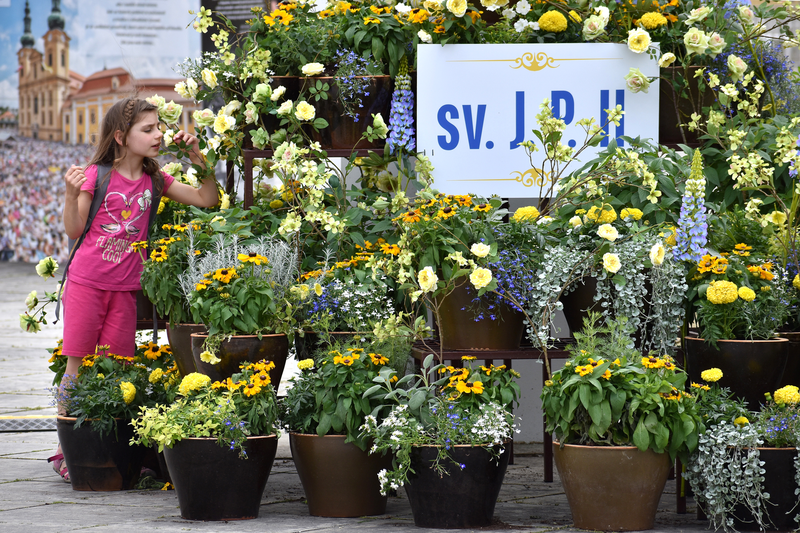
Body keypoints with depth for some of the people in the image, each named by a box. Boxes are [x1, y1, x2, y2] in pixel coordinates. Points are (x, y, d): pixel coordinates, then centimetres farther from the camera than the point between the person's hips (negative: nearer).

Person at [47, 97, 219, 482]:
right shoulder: (97, 175, -6)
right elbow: (73, 230, -4)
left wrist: (197, 158, -4)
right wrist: (72, 193, -22)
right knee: (77, 363, 1)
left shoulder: (155, 181, 6)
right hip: (86, 282, -4)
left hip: (125, 288, 4)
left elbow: (207, 200, 7)